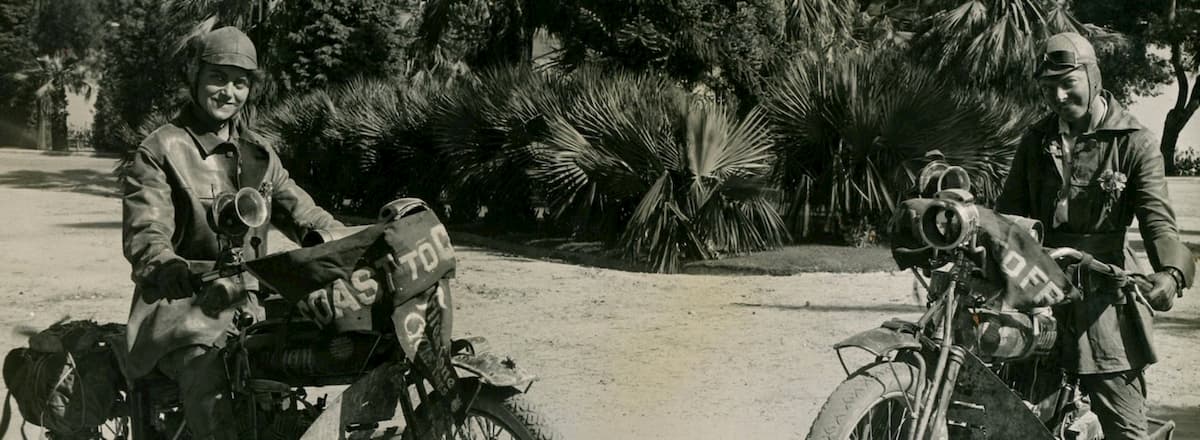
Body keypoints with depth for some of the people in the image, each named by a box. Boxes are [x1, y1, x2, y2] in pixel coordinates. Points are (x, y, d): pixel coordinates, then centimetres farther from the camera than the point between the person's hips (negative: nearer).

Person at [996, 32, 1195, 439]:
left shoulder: (1135, 142, -2)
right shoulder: (1036, 141, 15)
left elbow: (1157, 218, -10)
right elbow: (1010, 208, 14)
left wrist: (1170, 271, -30)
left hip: (1104, 297, -5)